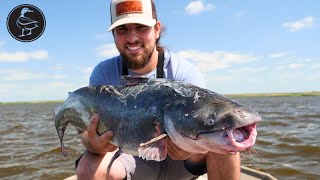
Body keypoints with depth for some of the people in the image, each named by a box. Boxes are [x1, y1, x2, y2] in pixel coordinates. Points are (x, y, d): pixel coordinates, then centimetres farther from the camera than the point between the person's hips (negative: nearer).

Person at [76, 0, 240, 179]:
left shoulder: (185, 72, -18)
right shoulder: (103, 74, -11)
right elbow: (90, 129, -16)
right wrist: (93, 144, -40)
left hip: (179, 158, -1)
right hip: (132, 157, 2)